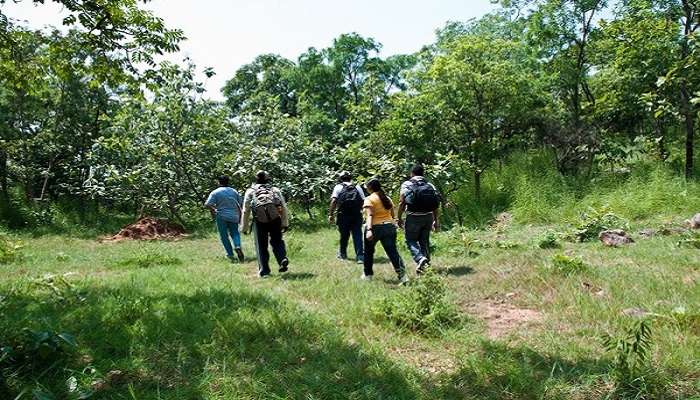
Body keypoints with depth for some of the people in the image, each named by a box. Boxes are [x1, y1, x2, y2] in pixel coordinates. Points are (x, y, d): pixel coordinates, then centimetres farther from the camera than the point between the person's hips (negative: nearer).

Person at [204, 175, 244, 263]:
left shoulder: (215, 192, -4)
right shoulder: (234, 191, 7)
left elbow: (207, 205, -13)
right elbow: (240, 205, 8)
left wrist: (213, 210, 7)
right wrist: (240, 217, 16)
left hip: (221, 216, -3)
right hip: (234, 216, 3)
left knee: (224, 236, 9)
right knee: (235, 233, 15)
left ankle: (230, 254, 10)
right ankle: (238, 246, -12)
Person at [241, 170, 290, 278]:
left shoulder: (250, 191, 17)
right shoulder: (275, 190, 19)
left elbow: (246, 211, 14)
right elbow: (284, 208, 14)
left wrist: (245, 228, 20)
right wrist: (285, 224, 18)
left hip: (259, 220, -1)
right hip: (275, 218, 1)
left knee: (261, 246, 9)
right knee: (276, 241, 18)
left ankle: (264, 271, 8)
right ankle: (283, 259, -3)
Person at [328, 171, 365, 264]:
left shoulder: (338, 187, 6)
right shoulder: (357, 187, 13)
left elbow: (334, 201, -6)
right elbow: (363, 201, 4)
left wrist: (331, 214, -5)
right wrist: (361, 211, 14)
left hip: (343, 215, -1)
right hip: (357, 214, 1)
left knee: (344, 235, 14)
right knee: (357, 234, 1)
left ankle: (342, 254, 32)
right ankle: (360, 256, -7)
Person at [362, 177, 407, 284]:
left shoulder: (369, 199, -5)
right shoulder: (387, 199, 13)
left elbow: (370, 215, -18)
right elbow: (392, 215, 15)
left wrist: (369, 230, -25)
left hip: (375, 227, -5)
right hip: (389, 226, 5)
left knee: (368, 251, 16)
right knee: (393, 251, -1)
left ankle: (368, 275, 25)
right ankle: (402, 275, -15)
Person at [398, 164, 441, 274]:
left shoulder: (406, 185, -1)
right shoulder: (430, 185, 10)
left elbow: (402, 202, -8)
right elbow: (435, 205, 7)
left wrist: (399, 218, 0)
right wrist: (435, 221, 14)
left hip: (413, 217, -4)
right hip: (428, 216, 4)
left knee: (411, 240, 6)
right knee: (424, 241, 15)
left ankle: (420, 258, -17)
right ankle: (426, 264, 17)